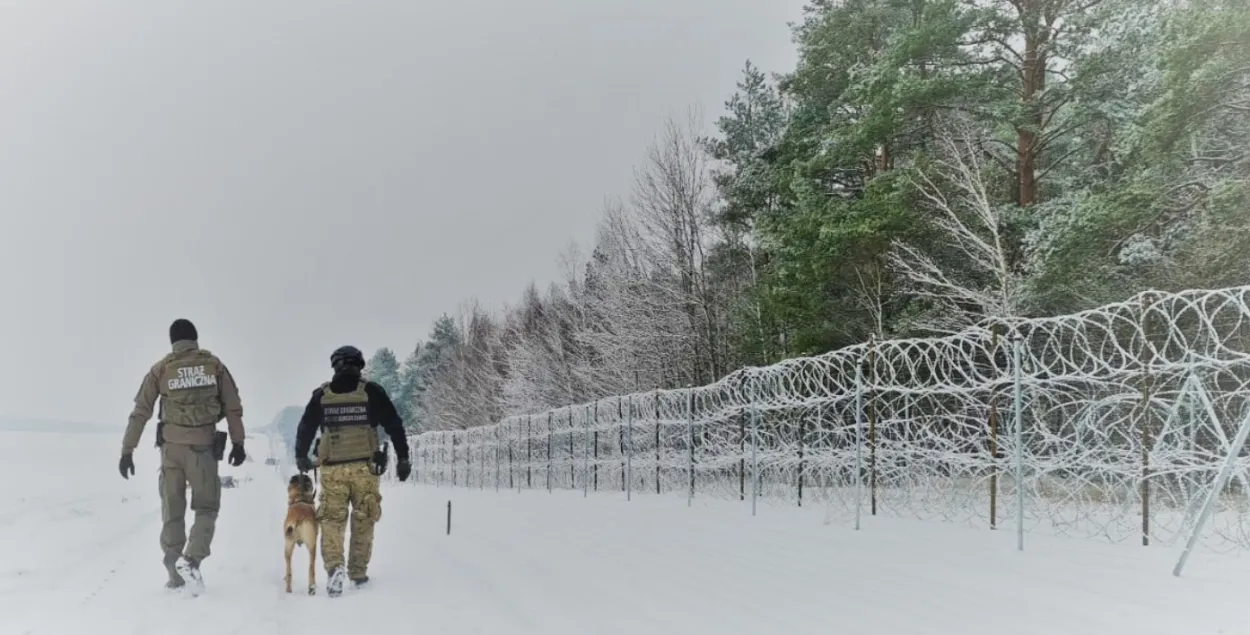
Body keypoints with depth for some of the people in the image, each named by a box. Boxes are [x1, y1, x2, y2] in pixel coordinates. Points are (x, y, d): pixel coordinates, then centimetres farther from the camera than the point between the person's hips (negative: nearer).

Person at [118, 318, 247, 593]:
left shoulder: (160, 369, 2)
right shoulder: (214, 365, 3)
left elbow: (140, 412, 0)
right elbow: (233, 407, 2)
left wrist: (127, 450, 3)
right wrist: (238, 443, 8)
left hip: (171, 446, 1)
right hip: (204, 447, -1)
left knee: (172, 511, 11)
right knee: (207, 508, 11)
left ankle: (175, 575, 15)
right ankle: (191, 559, -11)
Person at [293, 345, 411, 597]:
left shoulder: (322, 395, 6)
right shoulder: (372, 392, 1)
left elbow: (305, 429, 13)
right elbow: (394, 425, 1)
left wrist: (301, 457, 27)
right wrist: (403, 458, 7)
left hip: (332, 468, 1)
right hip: (365, 467, 0)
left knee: (332, 519, 5)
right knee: (363, 520, 11)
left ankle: (334, 566, -16)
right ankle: (358, 573, 16)